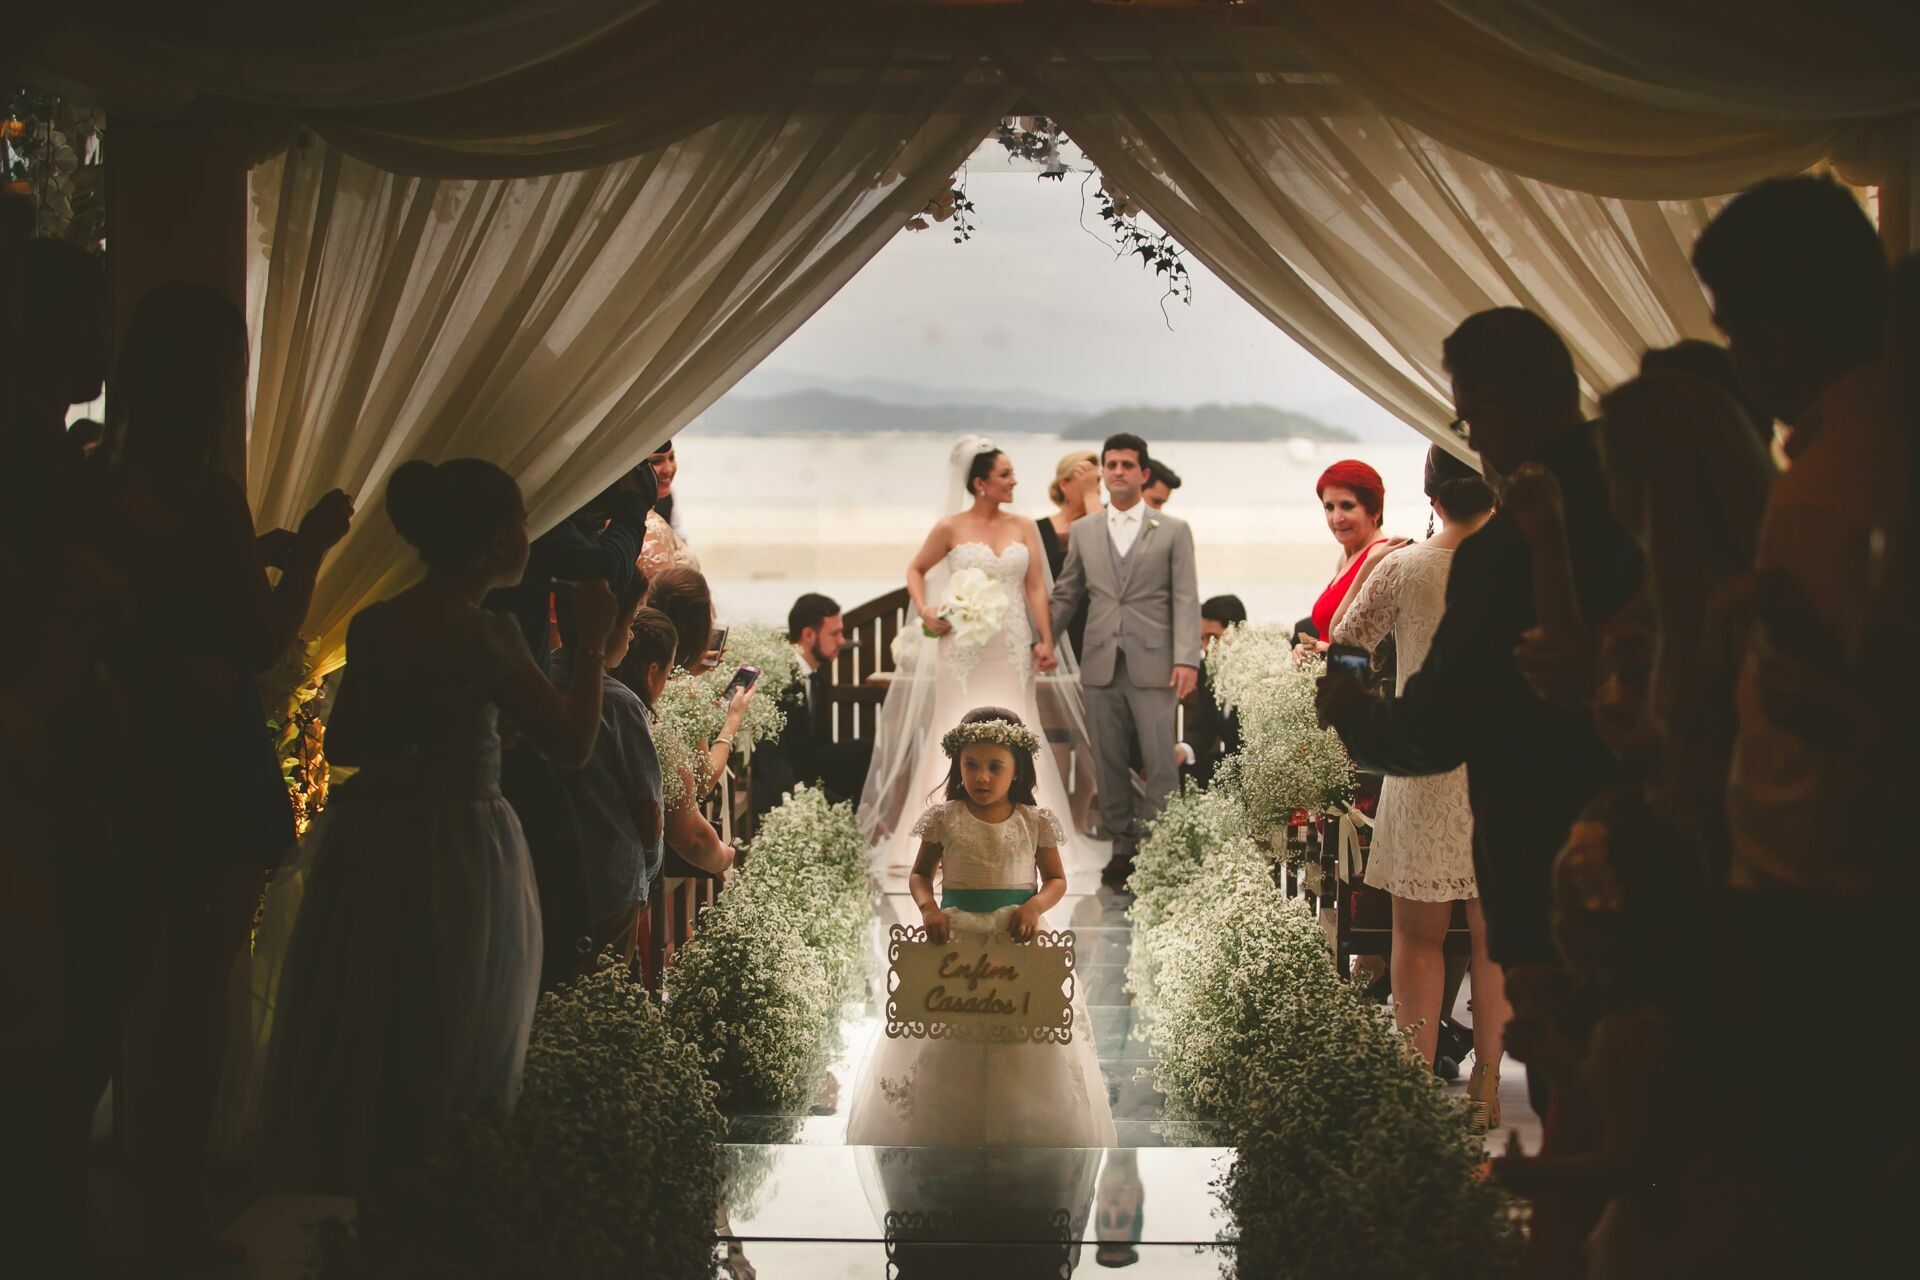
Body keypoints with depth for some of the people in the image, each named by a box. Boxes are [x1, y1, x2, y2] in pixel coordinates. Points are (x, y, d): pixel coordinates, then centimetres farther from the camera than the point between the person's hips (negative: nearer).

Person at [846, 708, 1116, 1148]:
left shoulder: (1036, 820, 1)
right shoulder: (944, 818, 0)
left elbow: (1057, 880, 7)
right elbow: (919, 874, 8)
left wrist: (1035, 906, -13)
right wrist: (928, 907, -12)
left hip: (1018, 932, 0)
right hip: (956, 933, 0)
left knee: (1032, 1038, -2)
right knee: (945, 1041, 0)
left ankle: (1026, 1132, 11)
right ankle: (943, 1131, 13)